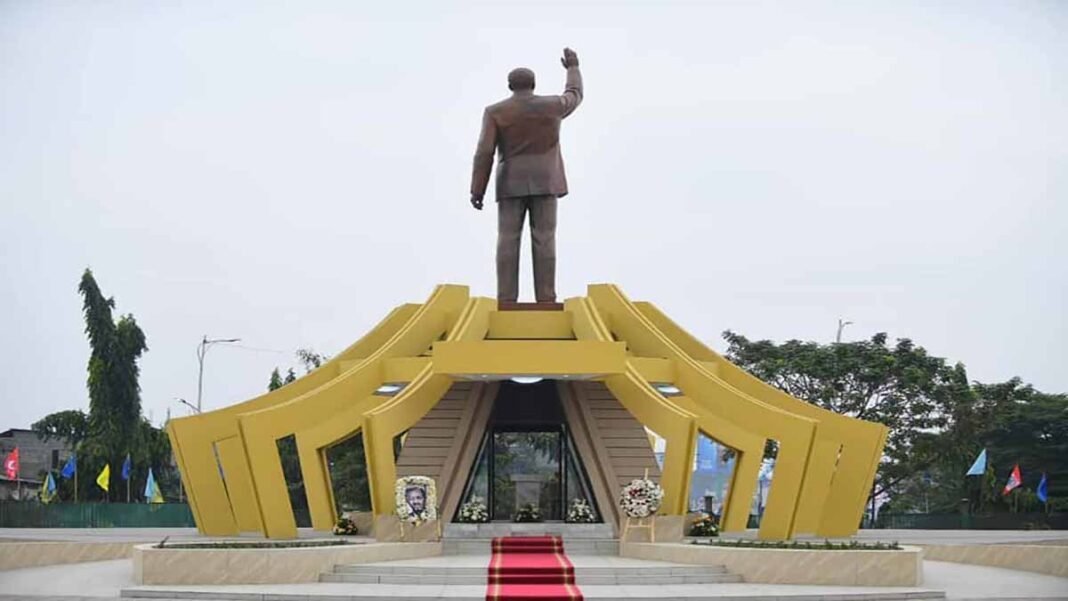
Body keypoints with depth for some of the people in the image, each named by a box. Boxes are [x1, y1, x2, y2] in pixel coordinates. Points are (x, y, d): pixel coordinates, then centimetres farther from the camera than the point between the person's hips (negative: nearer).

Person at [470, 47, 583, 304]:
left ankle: (507, 303, -8)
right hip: (544, 182, 0)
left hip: (512, 184, 0)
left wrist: (477, 191, -6)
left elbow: (484, 153, -8)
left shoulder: (495, 111, -2)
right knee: (544, 241, -2)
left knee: (508, 242, -2)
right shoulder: (552, 106, 2)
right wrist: (573, 68, 38)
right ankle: (545, 301, -7)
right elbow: (574, 96, 24)